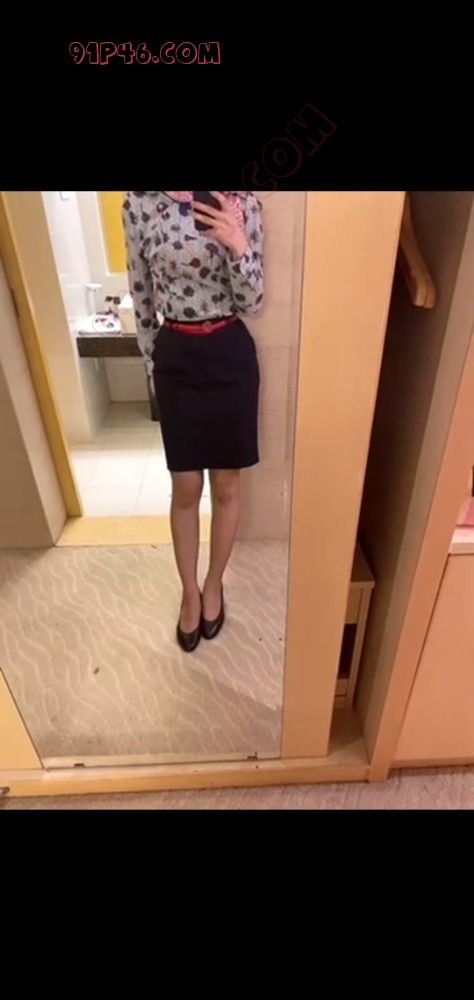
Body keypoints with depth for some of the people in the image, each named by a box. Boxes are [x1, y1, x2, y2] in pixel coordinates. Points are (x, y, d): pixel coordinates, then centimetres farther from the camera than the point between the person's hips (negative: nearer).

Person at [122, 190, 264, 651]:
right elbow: (141, 296, 7)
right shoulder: (139, 203, 0)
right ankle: (190, 593, 29)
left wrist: (239, 246, -22)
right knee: (185, 489, 7)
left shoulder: (241, 201, -2)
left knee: (225, 485, 9)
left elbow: (251, 301, -4)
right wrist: (152, 363, 11)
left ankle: (214, 585, 32)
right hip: (176, 358, 1)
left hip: (231, 356, 0)